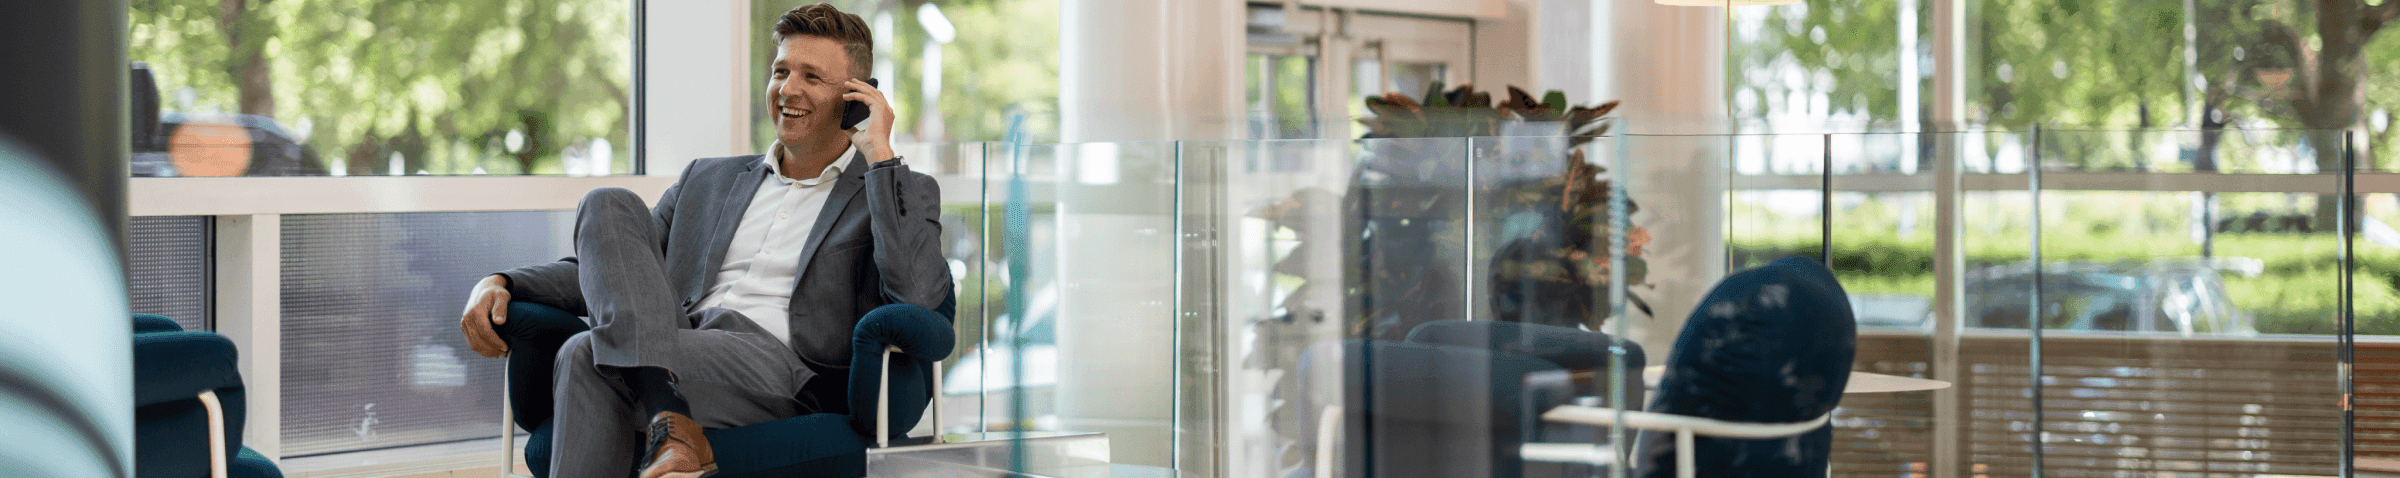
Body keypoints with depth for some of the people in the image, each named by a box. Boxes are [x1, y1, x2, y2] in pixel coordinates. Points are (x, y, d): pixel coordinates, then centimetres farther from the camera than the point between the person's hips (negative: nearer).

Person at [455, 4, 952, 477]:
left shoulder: (899, 191, 12)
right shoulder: (707, 180, 29)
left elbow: (918, 294, -10)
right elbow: (607, 266, 26)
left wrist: (879, 154, -6)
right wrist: (502, 284, 7)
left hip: (780, 366, -6)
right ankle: (669, 421, -37)